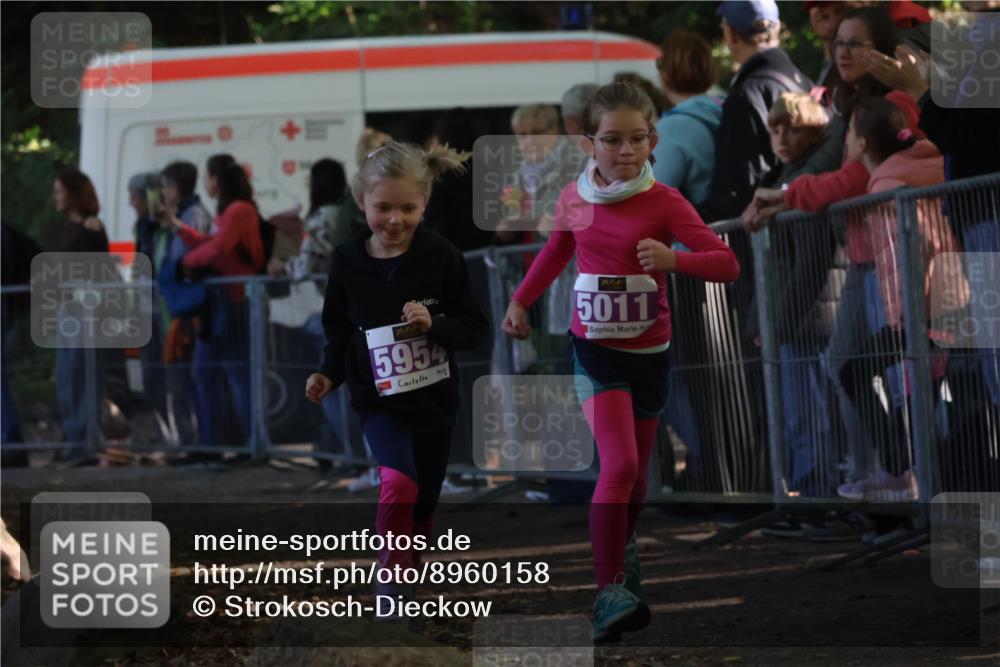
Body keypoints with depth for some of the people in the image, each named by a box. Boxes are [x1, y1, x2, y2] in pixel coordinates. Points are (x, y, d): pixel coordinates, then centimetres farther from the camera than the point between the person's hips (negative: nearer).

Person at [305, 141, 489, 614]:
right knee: (397, 482, -25)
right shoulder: (348, 263, -6)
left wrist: (434, 324, -23)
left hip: (434, 398, 1)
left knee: (423, 502, 14)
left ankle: (409, 571, 38)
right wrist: (329, 374, -7)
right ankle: (391, 579, -10)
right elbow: (339, 332, 8)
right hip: (380, 401, -1)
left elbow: (474, 328, -6)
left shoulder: (442, 258, -10)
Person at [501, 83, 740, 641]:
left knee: (637, 472, 13)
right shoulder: (575, 200, -3)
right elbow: (557, 251, 19)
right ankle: (611, 593, -16)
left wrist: (674, 260, -37)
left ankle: (623, 548, 42)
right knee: (619, 464, -17)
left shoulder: (664, 203, -13)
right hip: (595, 350, 0)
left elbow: (728, 264, -21)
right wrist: (521, 303, 17)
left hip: (649, 354, 0)